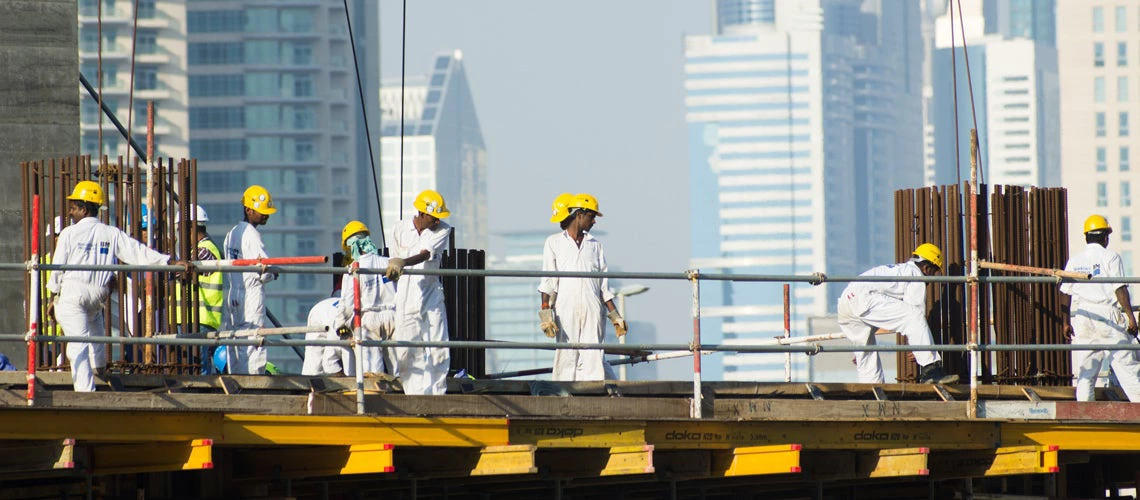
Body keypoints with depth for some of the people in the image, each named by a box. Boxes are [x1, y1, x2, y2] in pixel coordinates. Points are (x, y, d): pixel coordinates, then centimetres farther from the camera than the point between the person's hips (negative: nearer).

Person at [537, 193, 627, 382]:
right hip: (565, 309, -2)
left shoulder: (595, 245, 18)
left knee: (594, 359, -7)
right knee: (566, 358, -6)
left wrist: (615, 316, 15)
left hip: (592, 310, 2)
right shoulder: (554, 242, 10)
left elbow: (604, 285, 19)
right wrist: (546, 312, -8)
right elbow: (548, 281, 3)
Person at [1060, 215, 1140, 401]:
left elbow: (1065, 293, 11)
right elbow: (1120, 289, -9)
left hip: (1081, 316, 4)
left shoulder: (1074, 261, 12)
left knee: (1084, 370, 5)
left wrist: (1066, 321, 16)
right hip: (1108, 315, -4)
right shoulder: (1110, 257, -2)